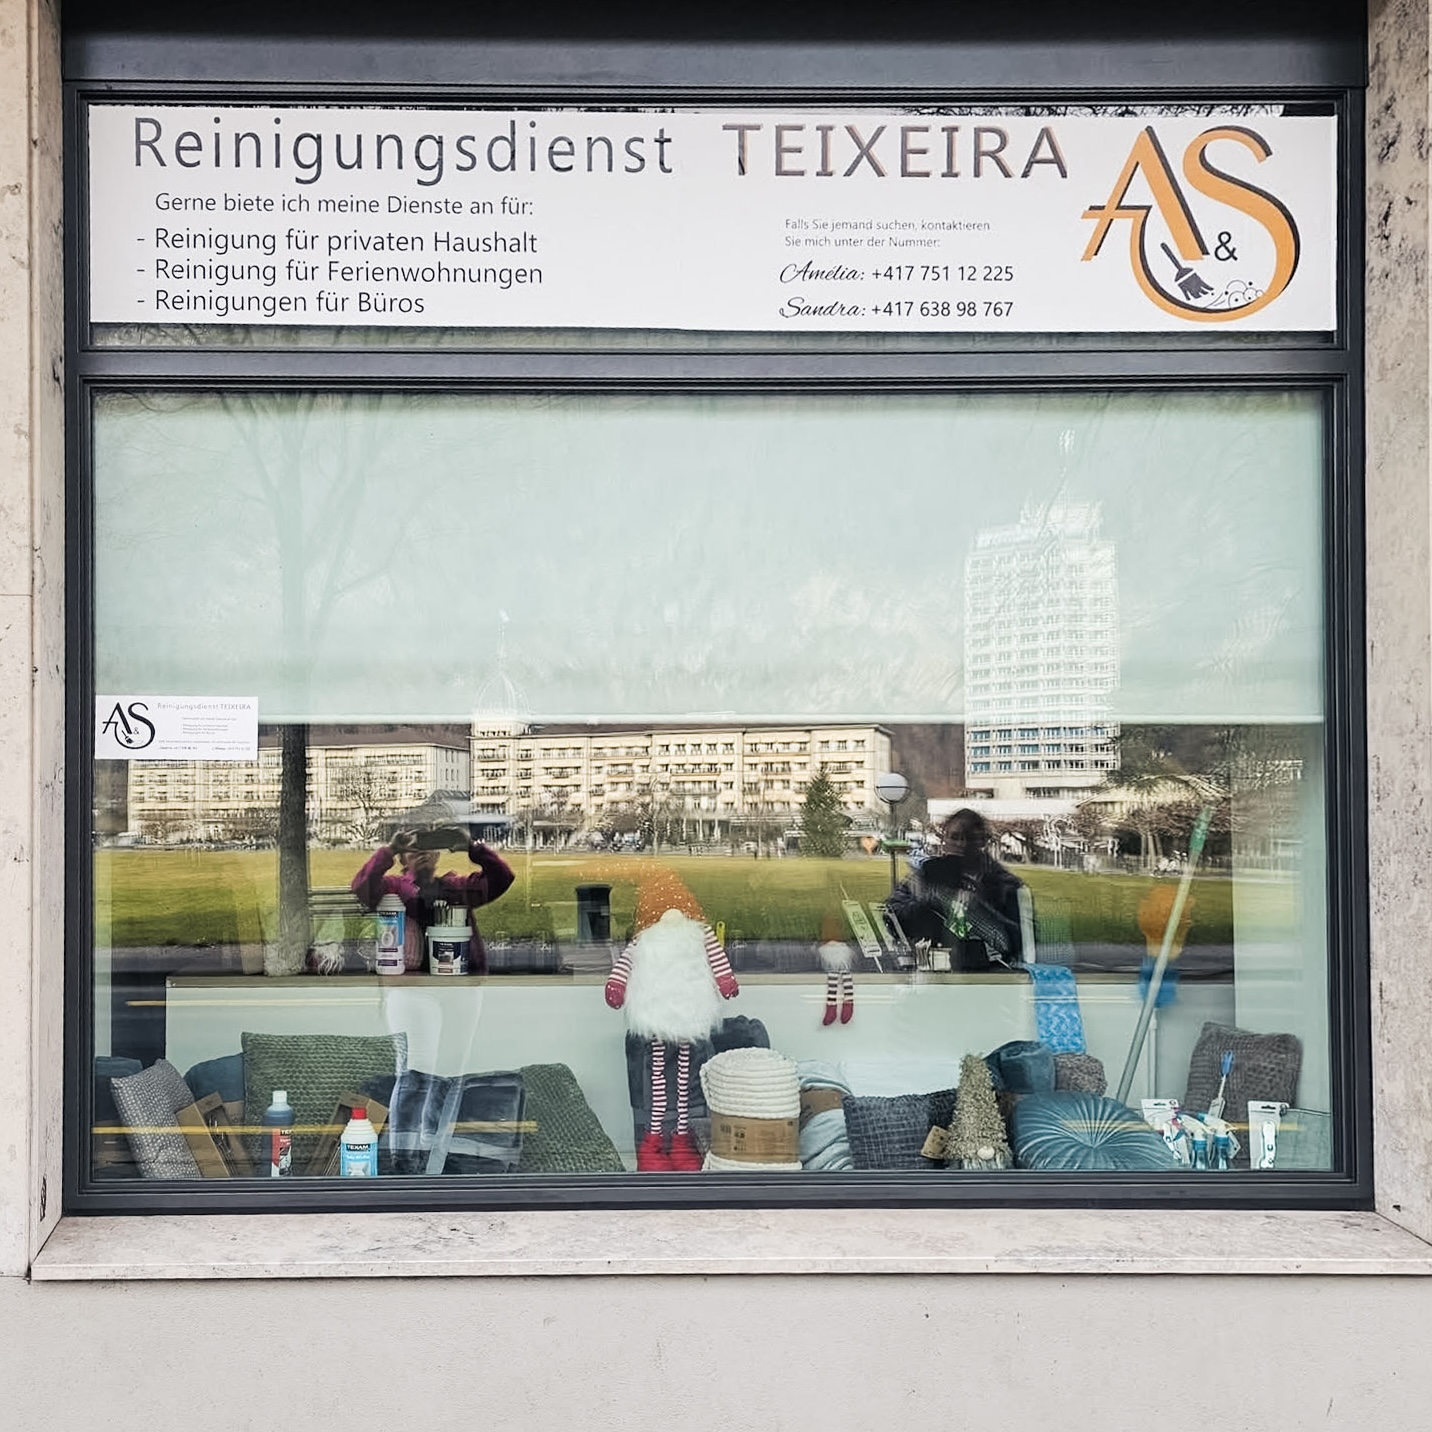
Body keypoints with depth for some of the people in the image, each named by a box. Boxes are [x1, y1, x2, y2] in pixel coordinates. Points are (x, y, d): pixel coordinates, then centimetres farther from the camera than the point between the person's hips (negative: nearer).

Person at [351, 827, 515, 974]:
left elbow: (501, 878, 6)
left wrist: (473, 848, -7)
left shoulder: (457, 886, 17)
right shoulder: (396, 887, 10)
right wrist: (389, 851, -18)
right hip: (410, 974, -2)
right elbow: (363, 888, -9)